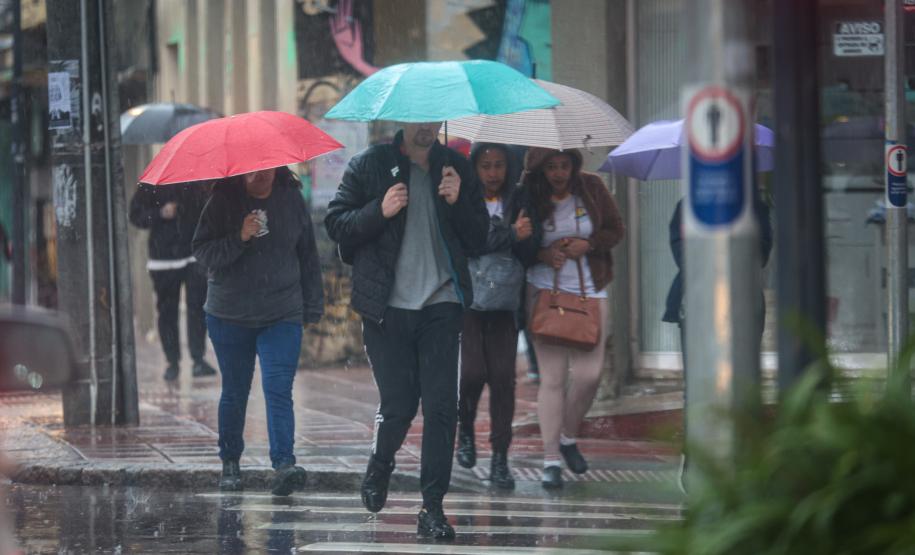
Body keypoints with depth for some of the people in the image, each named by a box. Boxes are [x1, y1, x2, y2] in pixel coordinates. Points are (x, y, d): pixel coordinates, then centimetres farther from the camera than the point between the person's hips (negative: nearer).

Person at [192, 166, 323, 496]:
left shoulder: (291, 199, 4)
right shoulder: (224, 201, -3)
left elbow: (308, 255, 11)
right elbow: (202, 252, -7)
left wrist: (312, 306, 10)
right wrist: (239, 239, -23)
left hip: (282, 315, 0)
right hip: (230, 316, 0)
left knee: (278, 389, -13)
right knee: (234, 392, 10)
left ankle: (283, 465, -23)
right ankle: (230, 462, 26)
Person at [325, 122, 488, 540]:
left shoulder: (455, 168, 11)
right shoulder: (370, 165, 4)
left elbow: (477, 238, 11)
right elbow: (335, 224, 0)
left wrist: (457, 202, -6)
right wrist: (380, 211, -14)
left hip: (441, 305, 2)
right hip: (388, 306, -2)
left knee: (441, 407, -6)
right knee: (398, 405, 0)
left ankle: (433, 507, -2)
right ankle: (379, 466, 32)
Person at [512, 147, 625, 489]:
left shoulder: (591, 188, 1)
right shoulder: (528, 198, -3)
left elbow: (615, 229, 8)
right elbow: (517, 248, 5)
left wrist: (587, 244, -10)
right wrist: (543, 255, -15)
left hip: (590, 291, 2)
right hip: (545, 290, -2)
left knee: (589, 374, -6)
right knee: (552, 376, -6)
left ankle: (568, 437, 21)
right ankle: (551, 459, 0)